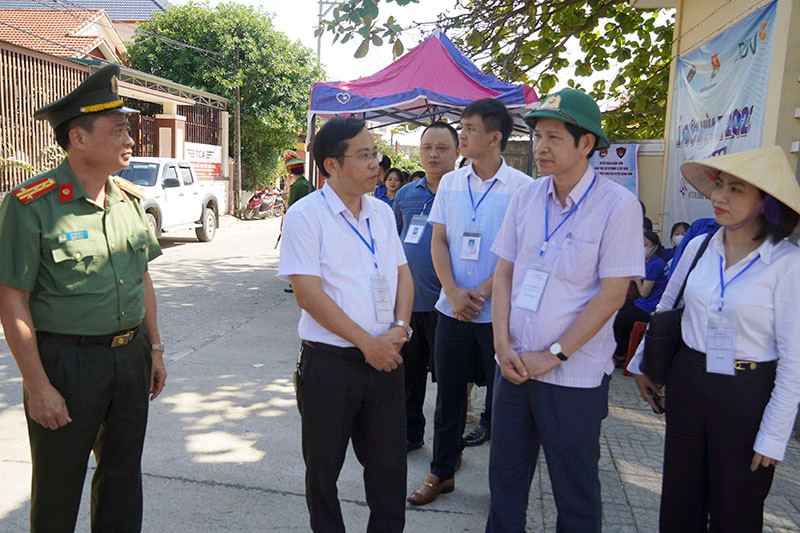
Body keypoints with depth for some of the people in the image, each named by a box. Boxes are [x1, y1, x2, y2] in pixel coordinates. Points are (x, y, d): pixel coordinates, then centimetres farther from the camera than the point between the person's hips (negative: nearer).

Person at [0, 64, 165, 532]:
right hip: (67, 363, -5)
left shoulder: (131, 199, 6)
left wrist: (154, 347, 12)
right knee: (58, 489, 11)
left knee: (124, 476, 18)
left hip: (131, 356, 6)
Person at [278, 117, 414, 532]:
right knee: (324, 467, 12)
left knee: (389, 463, 13)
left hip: (385, 357, 5)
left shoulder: (382, 213, 9)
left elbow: (403, 275, 11)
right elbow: (308, 294, -16)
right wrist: (368, 342, -15)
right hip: (330, 362, -5)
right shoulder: (305, 215, -9)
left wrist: (400, 328, -7)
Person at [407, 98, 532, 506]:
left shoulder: (521, 187, -6)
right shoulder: (450, 183, 7)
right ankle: (442, 472, 29)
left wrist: (481, 293, -16)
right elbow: (438, 242, 5)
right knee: (448, 394, 13)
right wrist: (453, 292, -9)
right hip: (453, 310, 4)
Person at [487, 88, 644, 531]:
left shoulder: (618, 206, -11)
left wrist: (552, 356, -14)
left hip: (574, 375, -4)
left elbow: (611, 295, -14)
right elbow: (504, 274, 6)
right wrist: (503, 345, -4)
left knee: (575, 490, 11)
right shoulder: (525, 197, 3)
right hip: (514, 364, 5)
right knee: (505, 476, 17)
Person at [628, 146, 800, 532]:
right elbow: (665, 308, 13)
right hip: (687, 383, 4)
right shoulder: (699, 247, -1)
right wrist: (643, 364, 16)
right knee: (679, 502, 17)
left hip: (747, 395, -4)